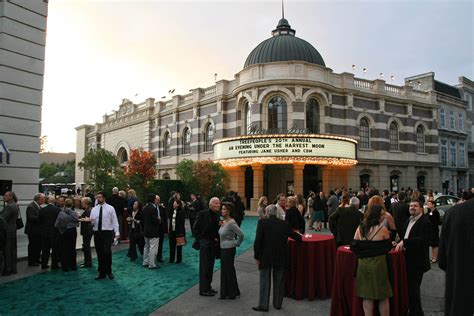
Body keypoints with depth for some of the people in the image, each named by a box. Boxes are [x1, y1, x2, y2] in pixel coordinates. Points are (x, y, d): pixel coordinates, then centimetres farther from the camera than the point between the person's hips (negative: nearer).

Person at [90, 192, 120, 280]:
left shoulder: (110, 208, -1)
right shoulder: (94, 209, 10)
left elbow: (115, 221, -2)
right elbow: (92, 222, 11)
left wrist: (117, 233, -9)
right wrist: (91, 222, -13)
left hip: (107, 233, -4)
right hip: (97, 233, 4)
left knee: (107, 252, -12)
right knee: (99, 253, 9)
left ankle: (109, 271, 7)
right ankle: (102, 273, 21)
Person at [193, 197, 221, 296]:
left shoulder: (218, 215, 5)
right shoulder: (202, 214, -11)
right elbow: (195, 228, -9)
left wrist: (217, 238, -1)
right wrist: (201, 239, -11)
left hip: (213, 243, 6)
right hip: (205, 243, -6)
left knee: (210, 266, 14)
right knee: (204, 267, 1)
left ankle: (208, 287, 25)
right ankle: (203, 289, 10)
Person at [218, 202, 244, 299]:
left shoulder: (231, 223, -21)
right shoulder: (224, 221, 6)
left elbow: (241, 234, -23)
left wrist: (236, 243, -11)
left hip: (229, 249, -9)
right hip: (223, 248, 9)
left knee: (229, 270, 3)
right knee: (224, 271, 16)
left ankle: (232, 294, 19)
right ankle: (225, 293, 28)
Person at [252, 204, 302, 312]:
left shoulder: (262, 222, -9)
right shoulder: (284, 223, 0)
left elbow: (258, 240, -13)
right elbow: (294, 235, 13)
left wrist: (256, 256, -5)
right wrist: (299, 236, 37)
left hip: (266, 257, -2)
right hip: (281, 257, 3)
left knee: (264, 281, 8)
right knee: (279, 281, 15)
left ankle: (263, 305, 13)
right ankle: (278, 304, 26)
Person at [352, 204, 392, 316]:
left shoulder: (360, 228, 1)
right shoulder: (382, 229, -10)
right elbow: (389, 247, 1)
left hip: (362, 264, 4)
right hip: (378, 264, -4)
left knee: (366, 296, 11)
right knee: (383, 296, 12)